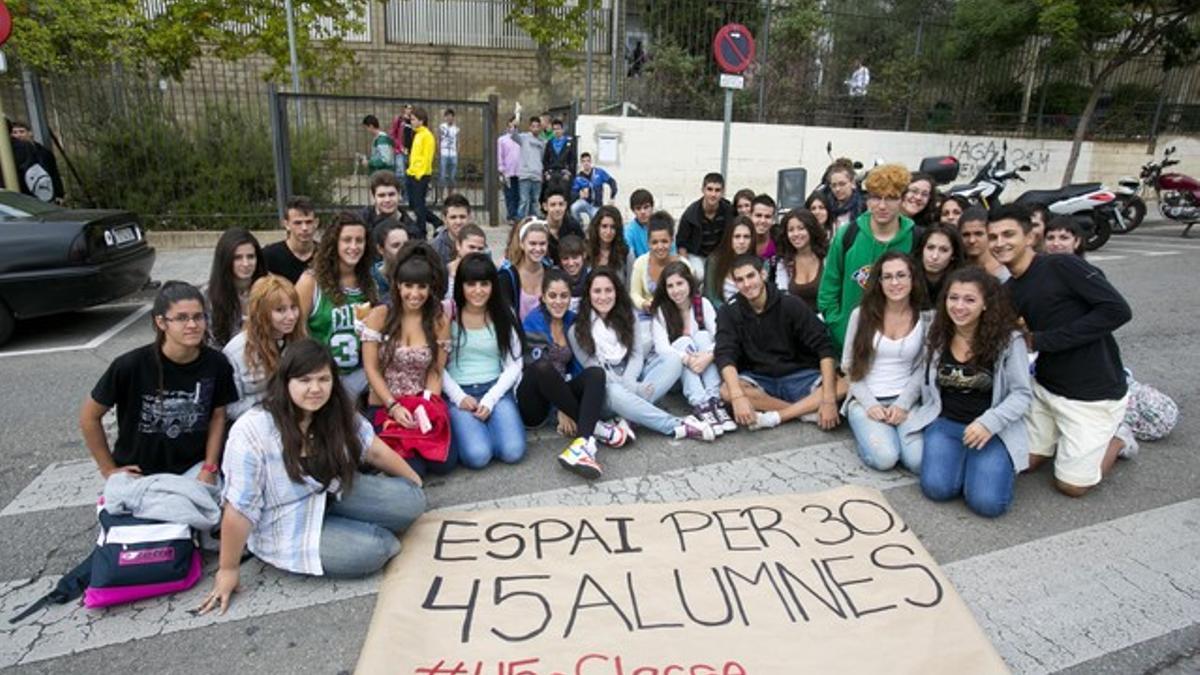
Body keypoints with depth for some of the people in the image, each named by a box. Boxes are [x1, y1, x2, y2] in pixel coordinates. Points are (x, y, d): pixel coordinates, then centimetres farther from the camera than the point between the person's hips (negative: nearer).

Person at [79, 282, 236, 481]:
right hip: (139, 474, -1)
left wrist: (209, 469, -3)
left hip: (192, 469, 2)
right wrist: (109, 469, 1)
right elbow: (89, 417, -4)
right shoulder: (131, 365, -18)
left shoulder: (216, 364, -12)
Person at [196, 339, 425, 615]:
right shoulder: (252, 432, -28)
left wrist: (413, 482, 11)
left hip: (332, 496, 6)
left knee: (410, 501, -10)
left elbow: (375, 450, 2)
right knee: (374, 549, -24)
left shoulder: (339, 414, -11)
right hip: (287, 528, -5)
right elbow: (239, 509, -22)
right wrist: (228, 570, -14)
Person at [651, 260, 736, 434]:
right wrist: (687, 359, -38)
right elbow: (661, 347, -21)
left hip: (705, 367, 2)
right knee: (683, 342, -27)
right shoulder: (661, 311, -6)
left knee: (702, 335, -23)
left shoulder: (703, 304, -2)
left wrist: (709, 355, -36)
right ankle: (700, 405, -42)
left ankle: (715, 400, -35)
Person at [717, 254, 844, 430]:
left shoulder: (791, 304, -9)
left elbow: (823, 347, -14)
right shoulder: (728, 312, -7)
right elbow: (724, 355, -20)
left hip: (798, 377, 0)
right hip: (758, 380, 0)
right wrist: (738, 396, -37)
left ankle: (773, 417, -28)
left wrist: (828, 399, -25)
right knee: (727, 390, -32)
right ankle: (809, 410, -24)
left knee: (842, 385, -26)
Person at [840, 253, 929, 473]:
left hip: (906, 400, 2)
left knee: (919, 461, -23)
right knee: (885, 458, -25)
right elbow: (849, 366, 1)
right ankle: (865, 429, 7)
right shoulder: (862, 314, -1)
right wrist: (869, 404, -10)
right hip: (866, 399, -1)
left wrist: (904, 405, -10)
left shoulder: (925, 318, 3)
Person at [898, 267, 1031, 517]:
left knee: (987, 502, -20)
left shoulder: (1009, 339, -9)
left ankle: (997, 466, 14)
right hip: (944, 422, 3)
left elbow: (1022, 393, -8)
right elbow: (922, 374, 15)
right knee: (936, 487, -20)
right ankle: (961, 459, 13)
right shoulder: (938, 335, 2)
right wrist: (901, 404, 3)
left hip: (994, 430, -2)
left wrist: (990, 422, -23)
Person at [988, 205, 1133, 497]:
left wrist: (1043, 340, -22)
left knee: (1071, 485, 2)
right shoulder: (1008, 291, 4)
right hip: (1045, 387, 6)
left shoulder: (1062, 266, -16)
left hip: (1094, 393, -6)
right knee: (1023, 462, 11)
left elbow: (1118, 310, -23)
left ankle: (1116, 440, 26)